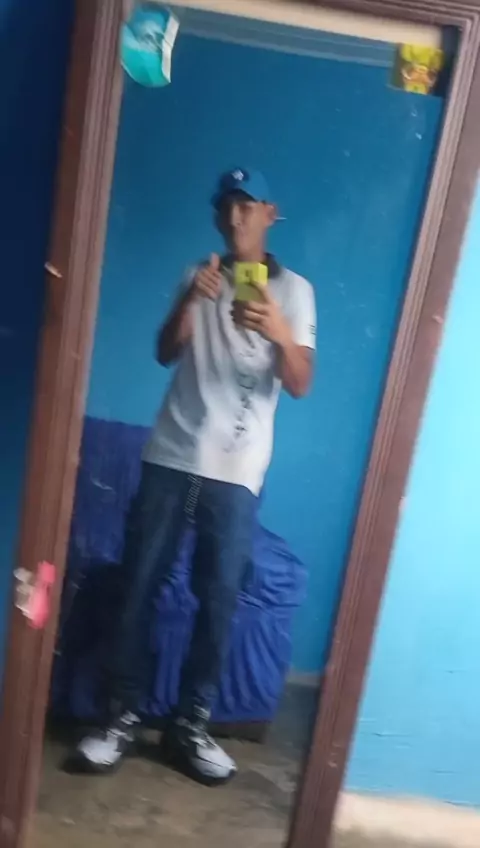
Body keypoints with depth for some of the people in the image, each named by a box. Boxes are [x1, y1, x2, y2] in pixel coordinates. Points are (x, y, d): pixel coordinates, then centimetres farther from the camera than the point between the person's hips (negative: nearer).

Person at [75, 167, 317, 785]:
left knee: (219, 597, 2)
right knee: (139, 585, 3)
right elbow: (166, 353, 0)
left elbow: (300, 385, -6)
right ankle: (121, 715, 17)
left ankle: (190, 723, 18)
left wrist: (279, 333, -27)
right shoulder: (198, 277, 12)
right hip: (170, 456, 2)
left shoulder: (294, 290, 4)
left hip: (237, 470, -2)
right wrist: (190, 300, -19)